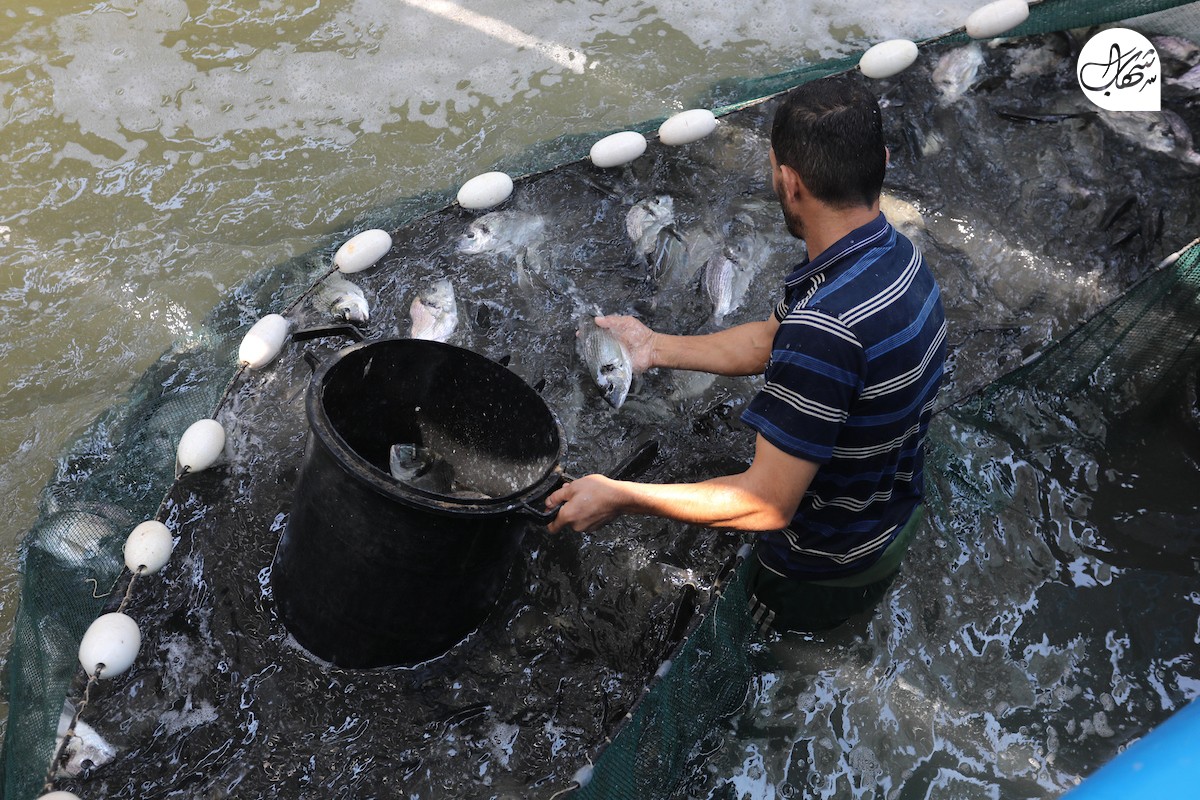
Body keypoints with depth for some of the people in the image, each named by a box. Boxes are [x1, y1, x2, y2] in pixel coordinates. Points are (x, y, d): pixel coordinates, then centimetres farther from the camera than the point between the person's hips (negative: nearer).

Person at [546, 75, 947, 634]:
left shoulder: (824, 325, -38)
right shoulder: (896, 255, -8)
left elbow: (767, 505, -34)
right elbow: (770, 342, 6)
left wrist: (619, 498, -27)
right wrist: (659, 347, 5)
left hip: (823, 577, -8)